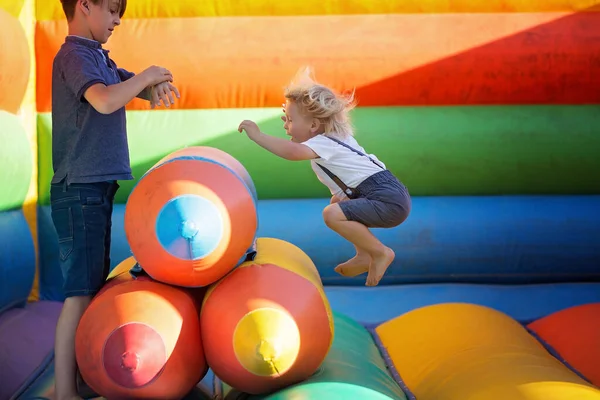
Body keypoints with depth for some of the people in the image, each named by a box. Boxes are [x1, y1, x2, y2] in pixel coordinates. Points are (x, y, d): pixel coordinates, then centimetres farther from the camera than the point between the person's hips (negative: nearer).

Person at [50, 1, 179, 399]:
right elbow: (105, 100, -29)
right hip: (80, 190, -10)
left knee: (95, 285, 15)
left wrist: (154, 85, -3)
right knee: (80, 292, -10)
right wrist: (146, 76, -14)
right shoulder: (75, 55, -11)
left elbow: (131, 88, 20)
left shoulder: (99, 57, 16)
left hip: (97, 188, 10)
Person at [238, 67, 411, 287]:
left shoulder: (324, 143, -12)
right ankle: (364, 256, 21)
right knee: (338, 202, 28)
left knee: (333, 214, -23)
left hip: (389, 201, -11)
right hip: (390, 195, 11)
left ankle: (380, 252, -9)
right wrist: (293, 118, 26)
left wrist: (257, 135, -26)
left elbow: (293, 152, -33)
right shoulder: (335, 136, 17)